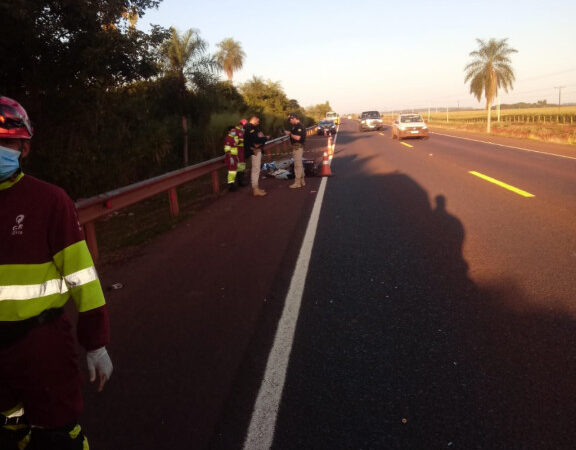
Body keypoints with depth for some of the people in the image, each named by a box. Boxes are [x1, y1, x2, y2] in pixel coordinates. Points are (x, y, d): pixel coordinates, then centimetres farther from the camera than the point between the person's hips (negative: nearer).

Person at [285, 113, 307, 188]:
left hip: (298, 147, -11)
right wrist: (289, 133, 8)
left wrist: (290, 134, -12)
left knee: (297, 164, -7)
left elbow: (297, 137, -25)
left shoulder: (299, 126, -17)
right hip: (296, 147, 11)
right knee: (300, 164, 15)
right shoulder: (296, 126, 16)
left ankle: (297, 183, -4)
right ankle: (302, 181, 22)